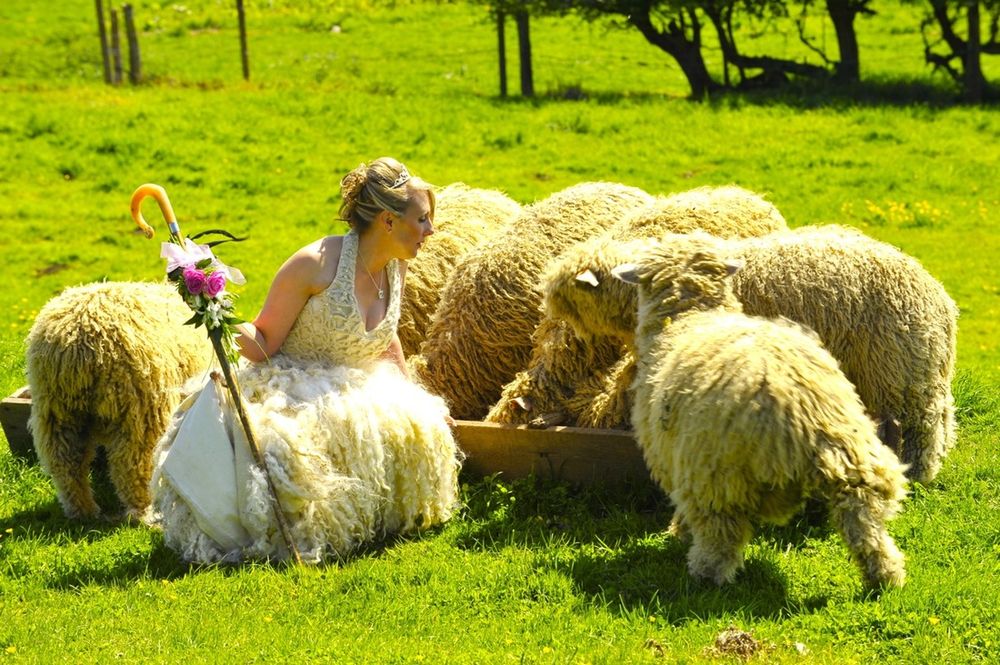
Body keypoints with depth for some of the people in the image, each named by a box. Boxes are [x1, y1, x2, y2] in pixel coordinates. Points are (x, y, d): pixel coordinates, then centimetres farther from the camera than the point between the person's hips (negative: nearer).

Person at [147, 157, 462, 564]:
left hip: (351, 393, 6)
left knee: (417, 431, -23)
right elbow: (265, 344, -13)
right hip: (288, 390, -6)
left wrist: (414, 396, 22)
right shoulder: (316, 264, -19)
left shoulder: (394, 268, 2)